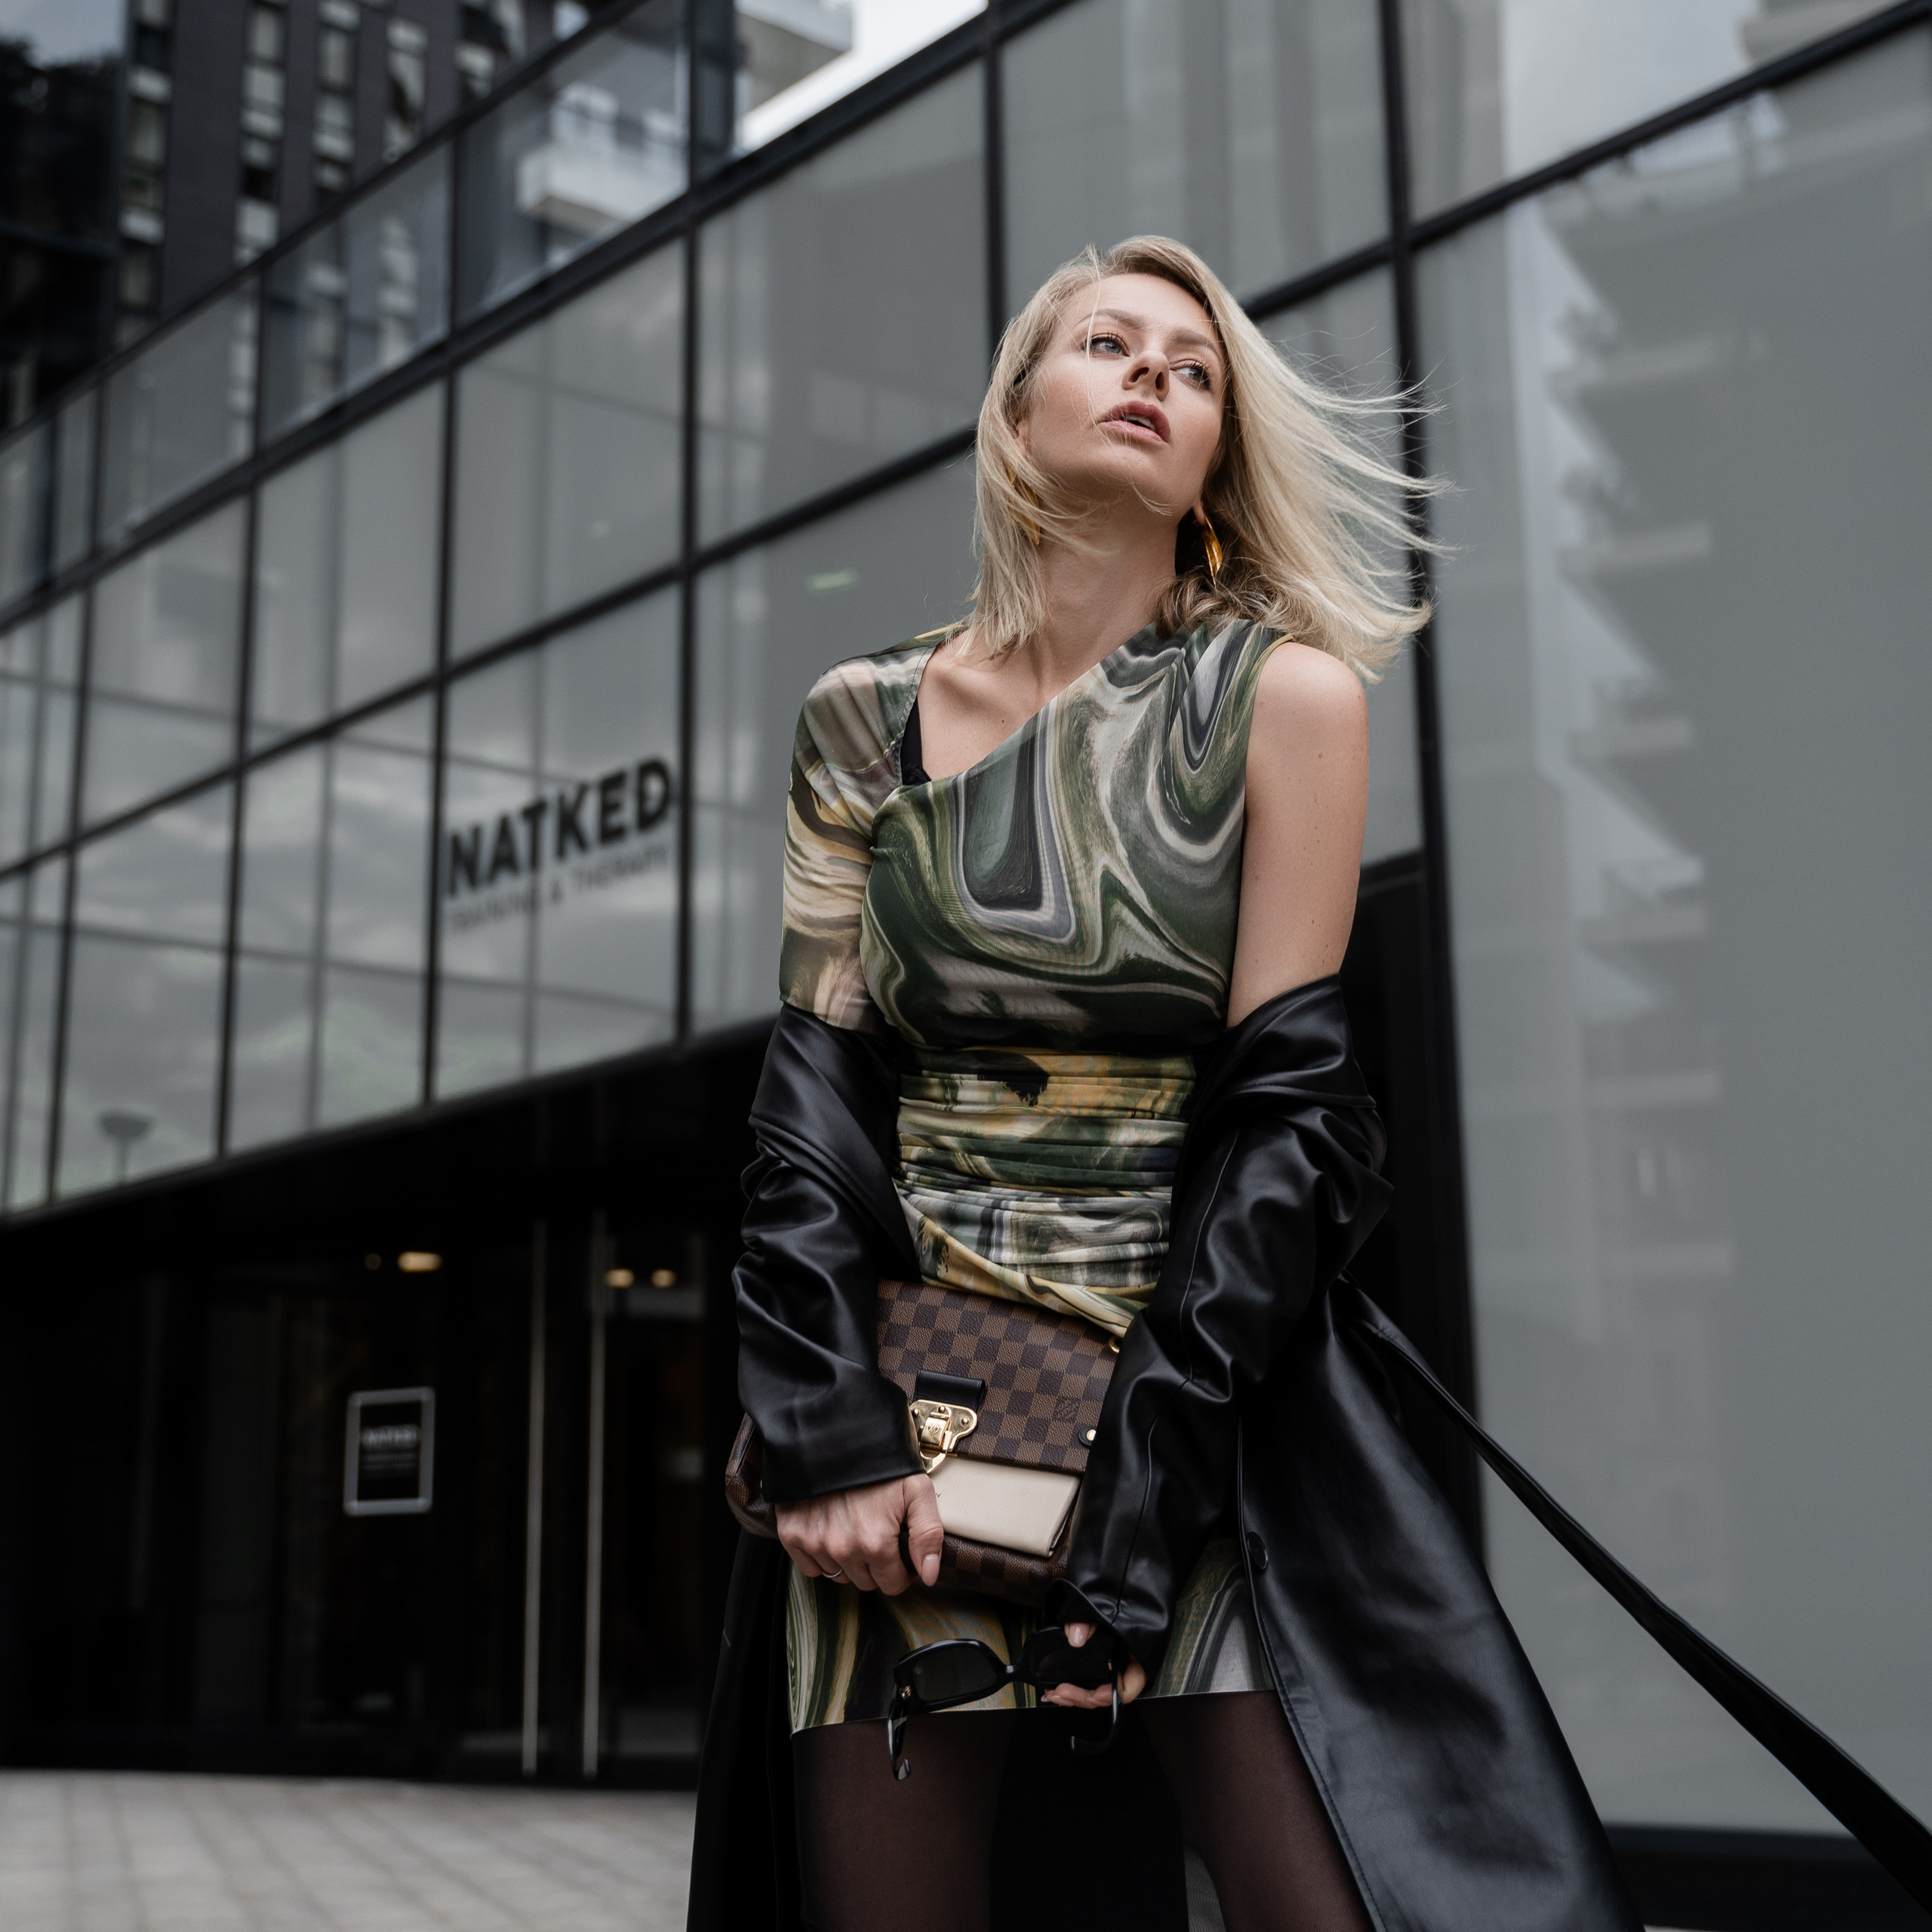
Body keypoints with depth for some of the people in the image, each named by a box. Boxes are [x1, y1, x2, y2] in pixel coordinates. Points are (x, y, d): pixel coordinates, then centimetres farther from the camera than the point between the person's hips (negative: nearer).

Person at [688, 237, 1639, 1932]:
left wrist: (1126, 1533, -12)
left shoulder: (1284, 695, -1)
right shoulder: (866, 717, 7)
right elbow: (816, 1085, 3)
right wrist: (833, 1430, -10)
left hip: (1209, 1395, -2)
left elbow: (1285, 1103, -7)